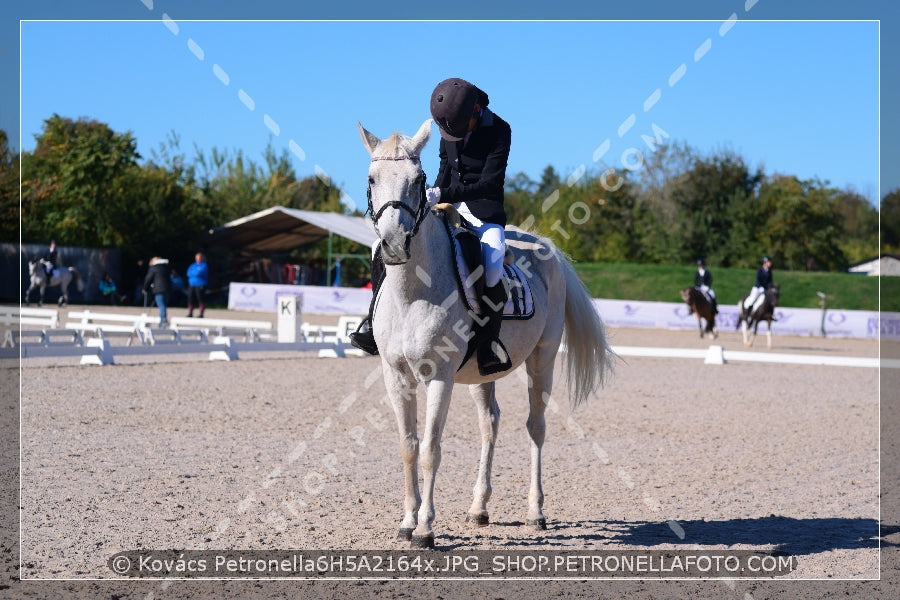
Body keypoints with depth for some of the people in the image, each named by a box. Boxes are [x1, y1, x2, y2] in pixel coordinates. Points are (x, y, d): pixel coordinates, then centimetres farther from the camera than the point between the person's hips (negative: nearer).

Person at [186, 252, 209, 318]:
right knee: (190, 300, 4)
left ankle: (201, 314, -3)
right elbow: (188, 273, 6)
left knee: (201, 300, -6)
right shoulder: (193, 265, 17)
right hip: (191, 285, 6)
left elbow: (198, 273, -16)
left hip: (200, 285, -6)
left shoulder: (204, 266, -3)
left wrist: (192, 273, 0)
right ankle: (190, 313, 12)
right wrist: (195, 274, -8)